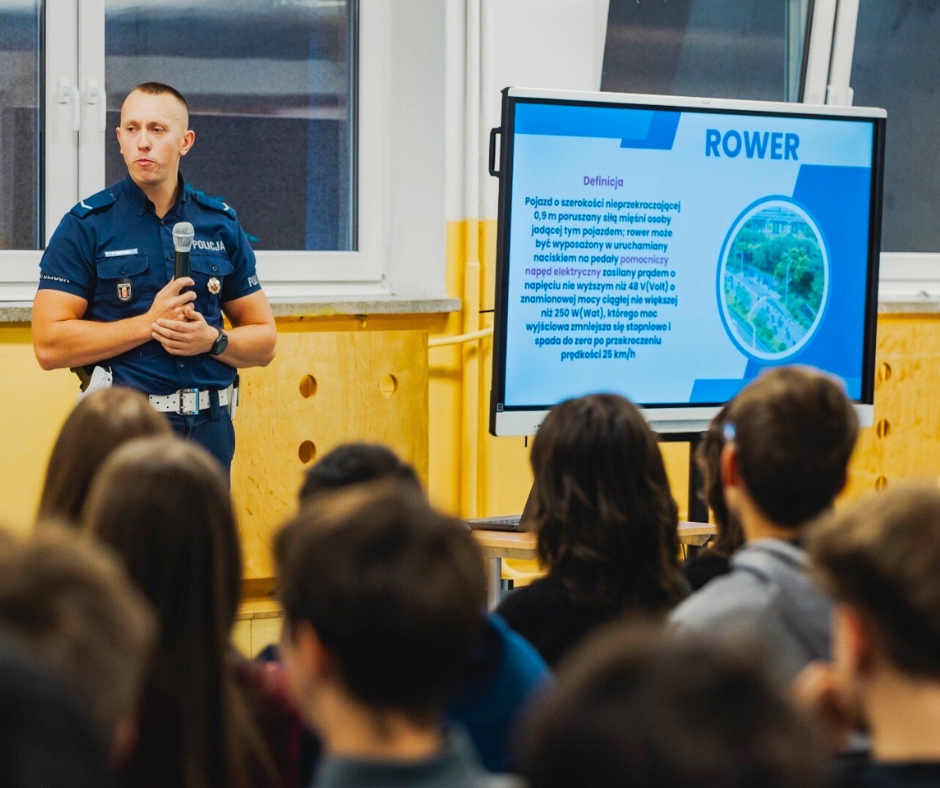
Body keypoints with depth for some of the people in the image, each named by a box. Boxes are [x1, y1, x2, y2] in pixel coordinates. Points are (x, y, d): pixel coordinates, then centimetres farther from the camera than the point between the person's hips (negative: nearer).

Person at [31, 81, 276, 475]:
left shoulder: (221, 225, 9)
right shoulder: (86, 226, -2)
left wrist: (213, 339, -8)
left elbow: (263, 341, 13)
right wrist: (150, 323, -14)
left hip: (209, 427, 3)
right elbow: (49, 345, -10)